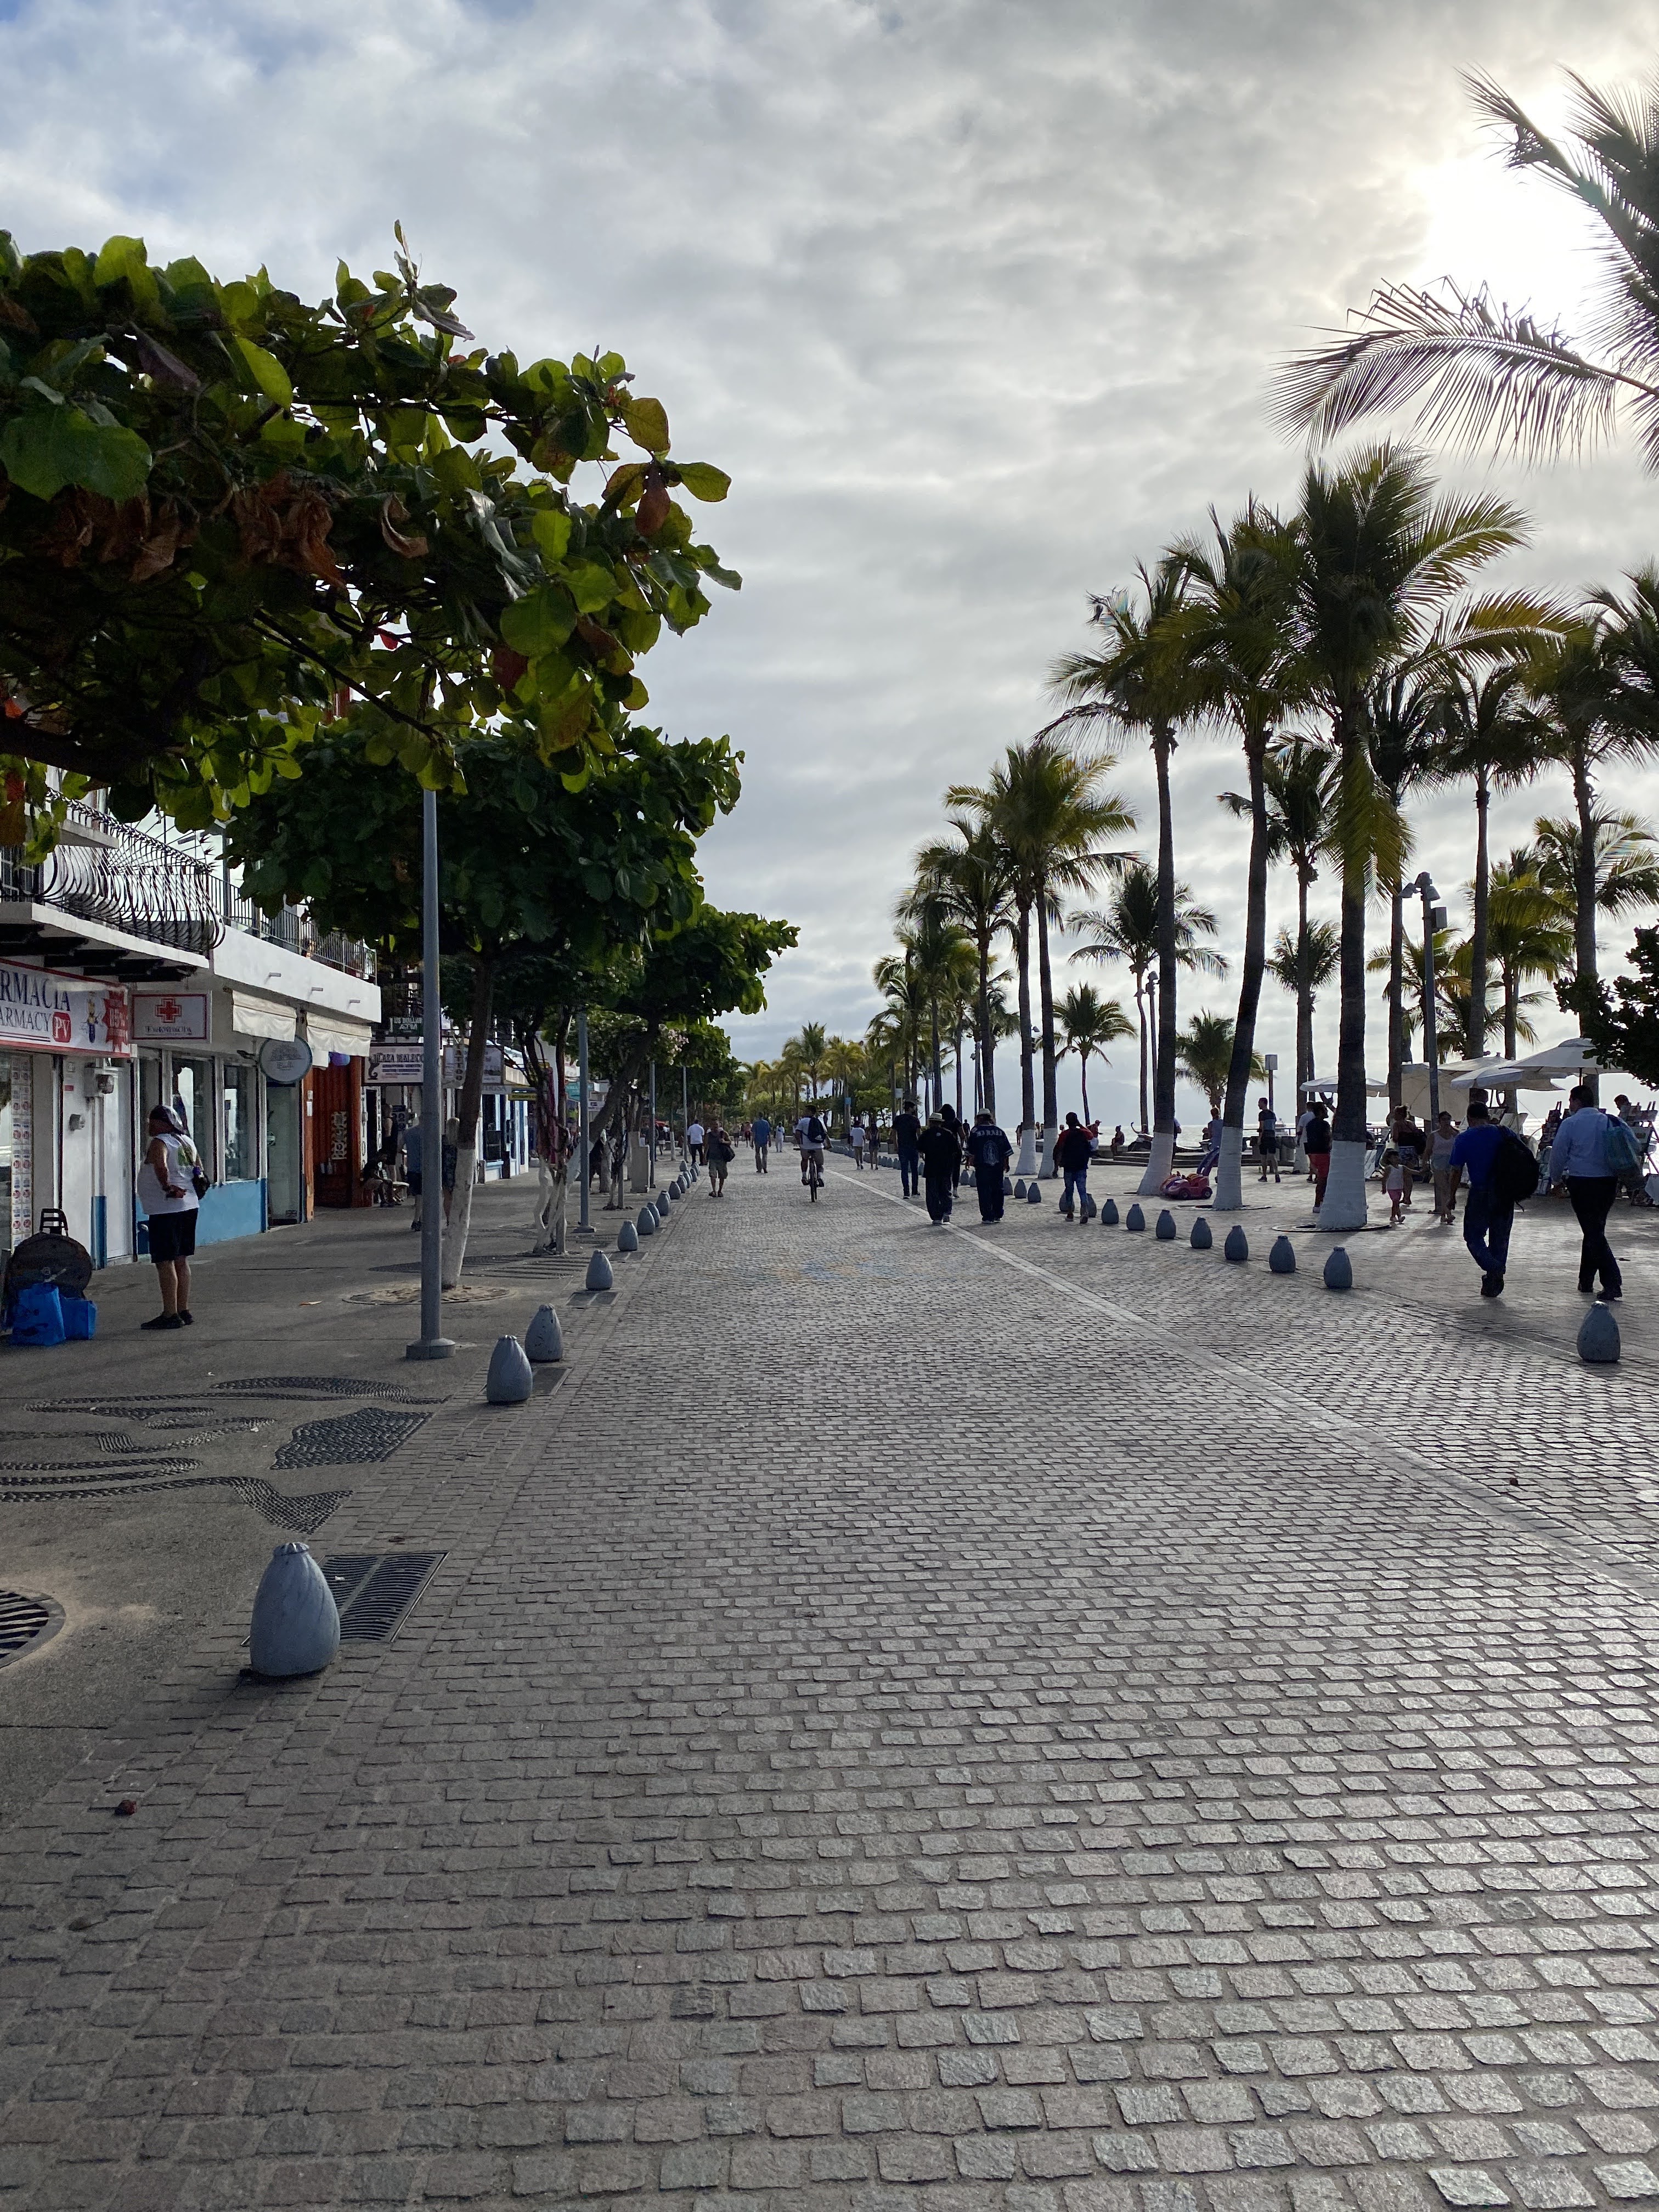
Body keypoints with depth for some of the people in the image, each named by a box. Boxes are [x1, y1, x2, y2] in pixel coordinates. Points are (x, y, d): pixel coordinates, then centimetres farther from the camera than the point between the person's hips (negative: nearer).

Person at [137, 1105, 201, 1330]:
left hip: (166, 1210, -9)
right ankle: (184, 1311, 18)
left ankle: (170, 1315, -8)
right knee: (181, 1260, 14)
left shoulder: (159, 1143, -13)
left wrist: (167, 1187, -21)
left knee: (165, 1262, -6)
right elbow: (199, 1168, 26)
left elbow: (161, 1166, -33)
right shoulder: (186, 1141, 14)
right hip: (189, 1206, 9)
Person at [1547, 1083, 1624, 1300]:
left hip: (1582, 1182, -5)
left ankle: (1613, 1283, -15)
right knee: (1595, 1230, 18)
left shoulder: (1570, 1124, -7)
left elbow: (1558, 1154, -3)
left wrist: (1556, 1181, 11)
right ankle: (1586, 1280, 26)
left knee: (1593, 1233, -4)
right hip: (1609, 1181, 5)